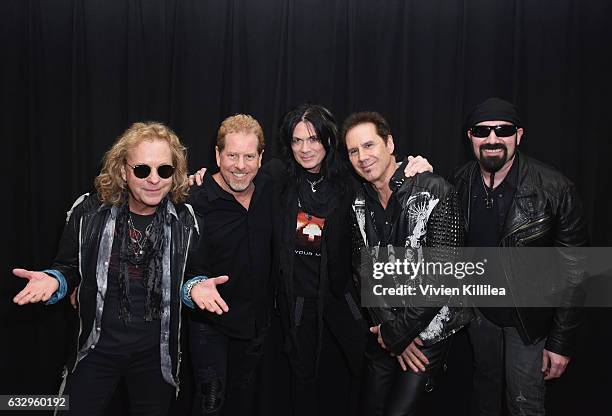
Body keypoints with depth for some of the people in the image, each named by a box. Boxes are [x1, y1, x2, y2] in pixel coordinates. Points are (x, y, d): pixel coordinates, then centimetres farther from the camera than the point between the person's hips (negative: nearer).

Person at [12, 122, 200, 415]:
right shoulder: (88, 212, -10)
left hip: (156, 354, 1)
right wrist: (53, 280, -18)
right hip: (95, 349, 0)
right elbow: (69, 268, 3)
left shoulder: (185, 220, -9)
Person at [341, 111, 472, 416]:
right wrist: (387, 326, -10)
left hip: (429, 328, -5)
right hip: (384, 329, 5)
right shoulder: (361, 203, 2)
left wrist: (397, 331, -16)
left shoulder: (435, 192, -16)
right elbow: (364, 270, 0)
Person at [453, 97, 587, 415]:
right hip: (480, 311, 4)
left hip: (531, 319, -3)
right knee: (485, 384, 23)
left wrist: (561, 343, -13)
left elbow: (573, 271, -15)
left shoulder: (555, 189, -20)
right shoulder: (459, 185, -9)